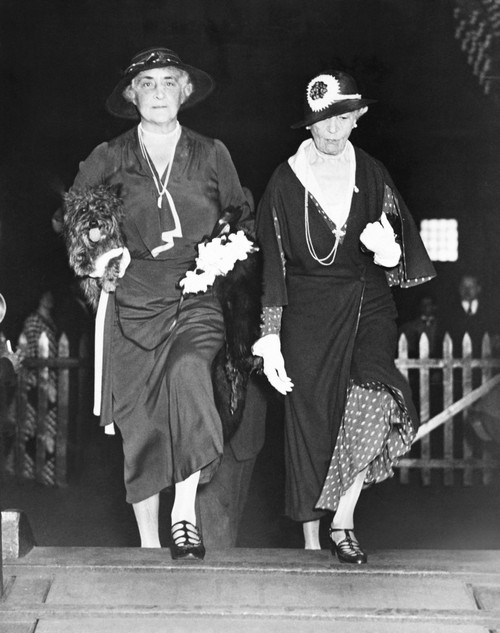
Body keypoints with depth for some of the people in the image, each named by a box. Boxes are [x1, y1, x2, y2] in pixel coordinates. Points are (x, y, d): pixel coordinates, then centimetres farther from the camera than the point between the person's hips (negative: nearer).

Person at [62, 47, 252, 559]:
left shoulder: (211, 155, 6)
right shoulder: (109, 160, 5)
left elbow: (241, 219, 19)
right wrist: (98, 255, -1)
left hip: (197, 301, -1)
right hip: (134, 305, 1)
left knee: (187, 372, -32)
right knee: (141, 426, 0)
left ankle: (184, 512, -24)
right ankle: (149, 546, 13)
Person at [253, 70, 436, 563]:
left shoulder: (372, 174, 6)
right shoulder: (286, 182, 0)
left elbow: (396, 257, 11)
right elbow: (273, 264, 0)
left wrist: (388, 246, -14)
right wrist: (271, 337, -5)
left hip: (366, 303, 1)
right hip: (308, 310, -1)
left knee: (377, 400, -23)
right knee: (309, 424, -2)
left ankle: (343, 521, -10)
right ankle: (311, 541, 10)